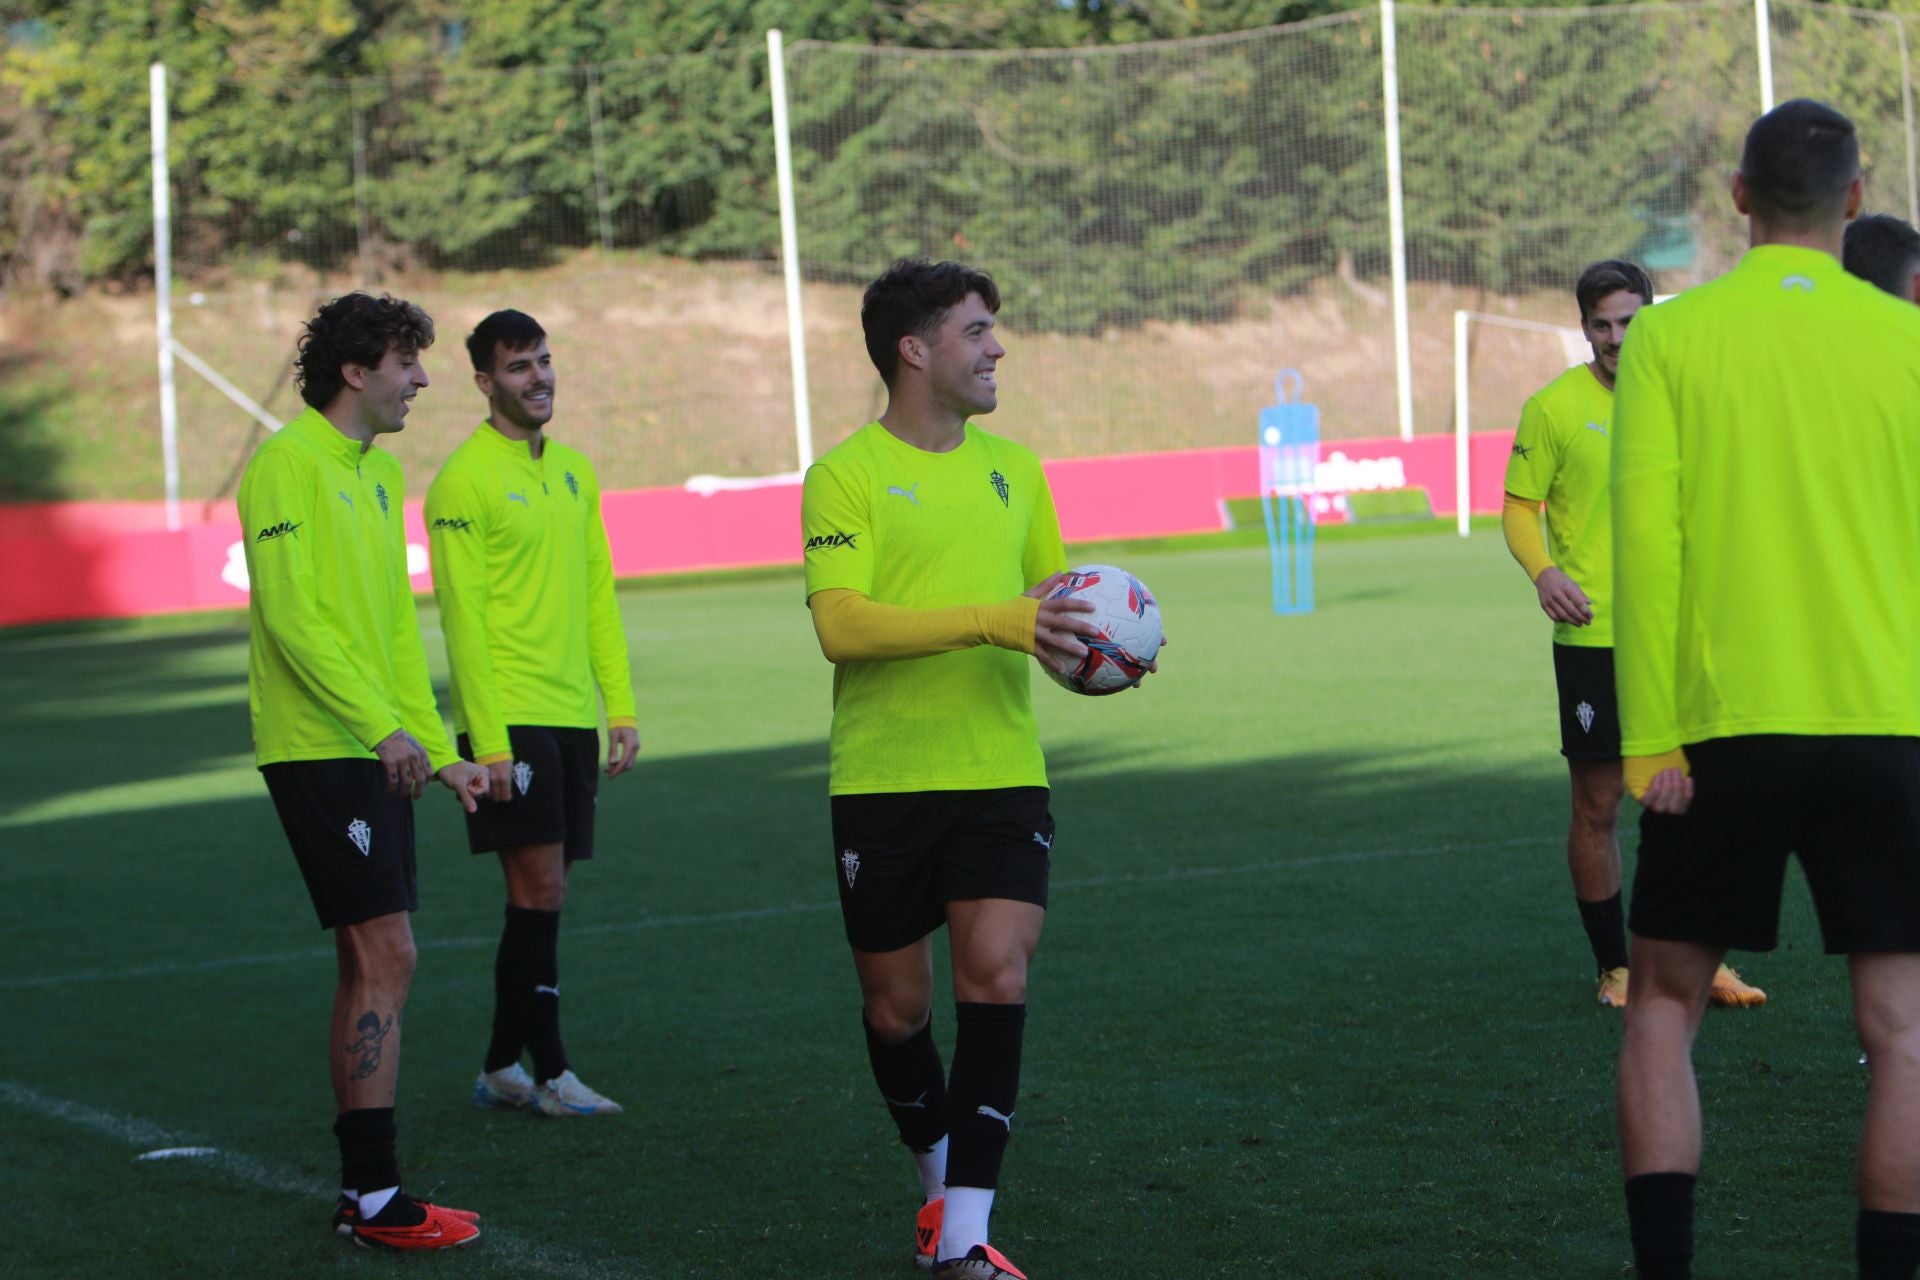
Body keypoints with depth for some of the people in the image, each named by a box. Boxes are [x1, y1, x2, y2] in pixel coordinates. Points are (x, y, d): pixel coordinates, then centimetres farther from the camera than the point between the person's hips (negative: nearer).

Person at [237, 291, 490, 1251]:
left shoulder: (377, 473, 16)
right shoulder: (289, 464, -12)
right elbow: (291, 614, -20)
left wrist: (436, 751, 17)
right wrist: (383, 728, -24)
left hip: (375, 752, 9)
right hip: (320, 749, -9)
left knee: (368, 965, 10)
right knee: (385, 958, -12)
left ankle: (360, 1194, 15)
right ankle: (376, 1198, -9)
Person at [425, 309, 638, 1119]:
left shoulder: (574, 471, 14)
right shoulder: (464, 481, -8)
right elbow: (461, 618, -11)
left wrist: (621, 708, 11)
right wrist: (488, 739, -16)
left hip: (573, 714, 7)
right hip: (509, 716, -7)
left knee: (544, 894, 8)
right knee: (537, 887, -9)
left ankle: (501, 1068, 16)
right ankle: (548, 1073, -3)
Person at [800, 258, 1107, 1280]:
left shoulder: (1013, 467, 12)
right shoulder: (845, 476, -5)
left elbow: (1048, 608, 19)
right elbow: (839, 622, -18)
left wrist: (1092, 651, -4)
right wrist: (994, 621, -26)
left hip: (1002, 773, 3)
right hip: (882, 780, -3)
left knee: (995, 977, -13)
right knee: (895, 1008, 7)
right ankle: (941, 1183, 34)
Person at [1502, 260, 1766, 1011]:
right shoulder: (1554, 407, -3)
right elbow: (1519, 506, -2)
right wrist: (1542, 571, -20)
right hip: (1593, 636, -3)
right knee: (1598, 807, 2)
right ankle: (1615, 968, 13)